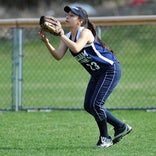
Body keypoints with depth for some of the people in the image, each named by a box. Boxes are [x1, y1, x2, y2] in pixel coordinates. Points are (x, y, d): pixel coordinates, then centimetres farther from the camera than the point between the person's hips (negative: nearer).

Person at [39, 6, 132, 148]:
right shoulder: (68, 37, 4)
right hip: (97, 74, 9)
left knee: (95, 104, -16)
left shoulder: (85, 32, -20)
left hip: (110, 70, -9)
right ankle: (121, 127, 19)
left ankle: (105, 138, 2)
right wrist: (46, 42, -22)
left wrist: (61, 36, -34)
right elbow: (58, 56, -10)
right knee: (89, 106, 6)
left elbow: (76, 48, -39)